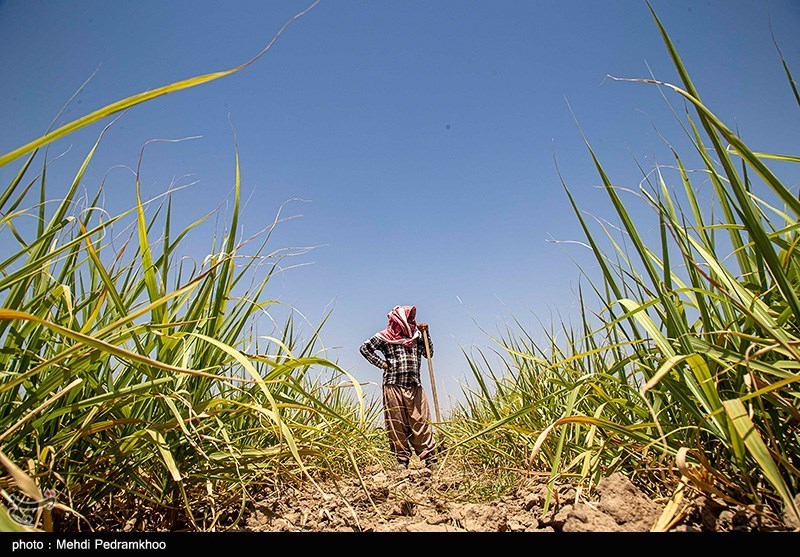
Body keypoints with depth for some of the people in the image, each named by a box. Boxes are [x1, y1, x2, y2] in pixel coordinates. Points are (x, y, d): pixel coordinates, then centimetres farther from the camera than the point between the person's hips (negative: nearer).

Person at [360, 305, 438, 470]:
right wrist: (381, 363, -3)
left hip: (415, 387, 4)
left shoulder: (416, 335, 17)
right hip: (393, 387, -3)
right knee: (397, 425, 2)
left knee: (421, 423, 0)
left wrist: (425, 334, 9)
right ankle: (402, 459, 13)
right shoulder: (385, 336, 2)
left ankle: (430, 459, 3)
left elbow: (429, 353, 20)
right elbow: (365, 347, 3)